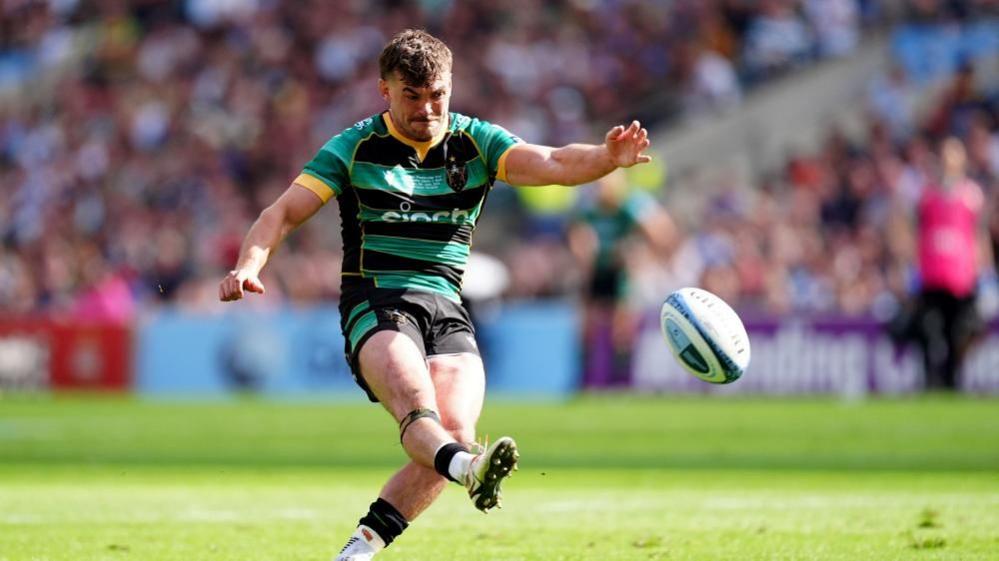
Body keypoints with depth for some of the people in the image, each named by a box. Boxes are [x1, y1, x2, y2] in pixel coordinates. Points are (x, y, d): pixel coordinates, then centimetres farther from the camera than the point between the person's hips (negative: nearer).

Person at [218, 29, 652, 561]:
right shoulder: (354, 148, 4)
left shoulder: (475, 142, 9)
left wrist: (608, 157, -28)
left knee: (454, 430, -22)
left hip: (447, 311, 3)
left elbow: (552, 164, -6)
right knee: (416, 404, -32)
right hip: (376, 306, -3)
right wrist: (248, 266, -20)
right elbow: (283, 212, 0)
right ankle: (466, 467, -65)